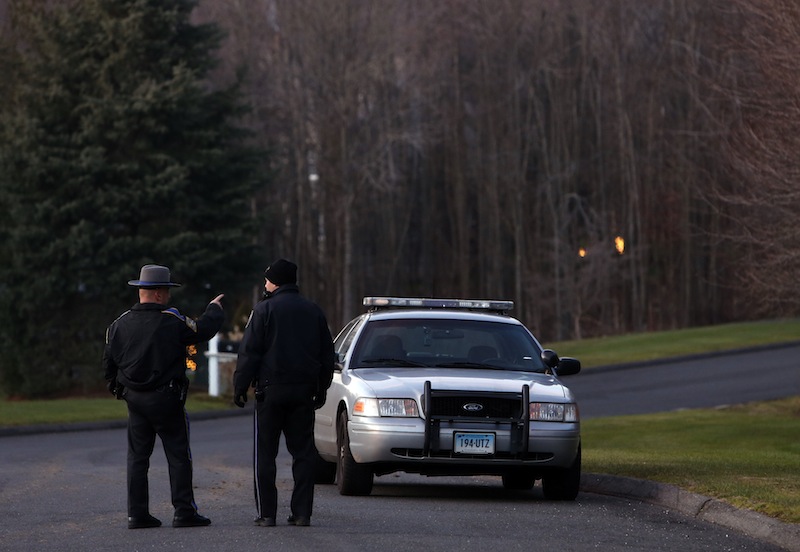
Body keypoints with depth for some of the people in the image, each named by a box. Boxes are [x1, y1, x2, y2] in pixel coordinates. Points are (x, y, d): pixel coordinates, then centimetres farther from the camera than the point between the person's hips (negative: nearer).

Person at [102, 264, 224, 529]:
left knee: (137, 457, 8)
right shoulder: (172, 322, -13)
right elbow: (204, 329, -2)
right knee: (178, 455, 2)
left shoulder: (120, 325, 2)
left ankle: (137, 514, 5)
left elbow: (109, 363, 9)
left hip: (134, 398, 5)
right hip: (166, 399, -4)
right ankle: (184, 511, -1)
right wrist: (215, 308, 18)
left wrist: (117, 388, 25)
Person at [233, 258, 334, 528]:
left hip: (272, 388, -4)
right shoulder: (314, 311, 11)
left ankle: (266, 513, -3)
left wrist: (240, 386, -3)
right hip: (304, 391, 4)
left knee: (264, 454, 1)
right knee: (303, 452, 7)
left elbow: (249, 353, -9)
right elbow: (327, 355, 17)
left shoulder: (264, 310, -6)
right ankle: (302, 513, 2)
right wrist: (321, 390, 23)